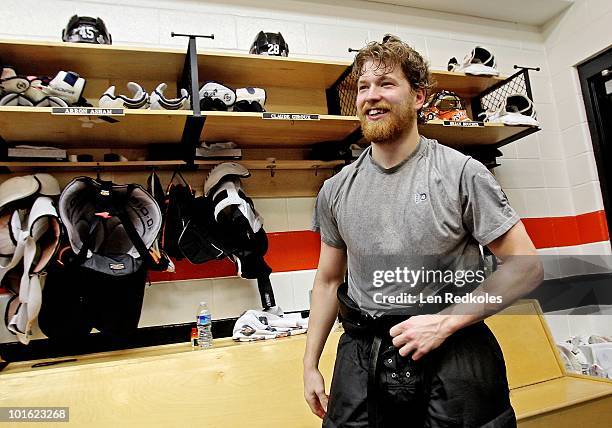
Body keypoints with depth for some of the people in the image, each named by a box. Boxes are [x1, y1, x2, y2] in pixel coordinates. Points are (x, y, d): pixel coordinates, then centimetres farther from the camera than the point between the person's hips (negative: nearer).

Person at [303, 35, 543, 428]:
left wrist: (444, 321, -16)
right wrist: (311, 365, 10)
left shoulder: (463, 174, -7)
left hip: (451, 358, -2)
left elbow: (526, 266, -6)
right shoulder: (336, 190, 3)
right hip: (361, 362, 3)